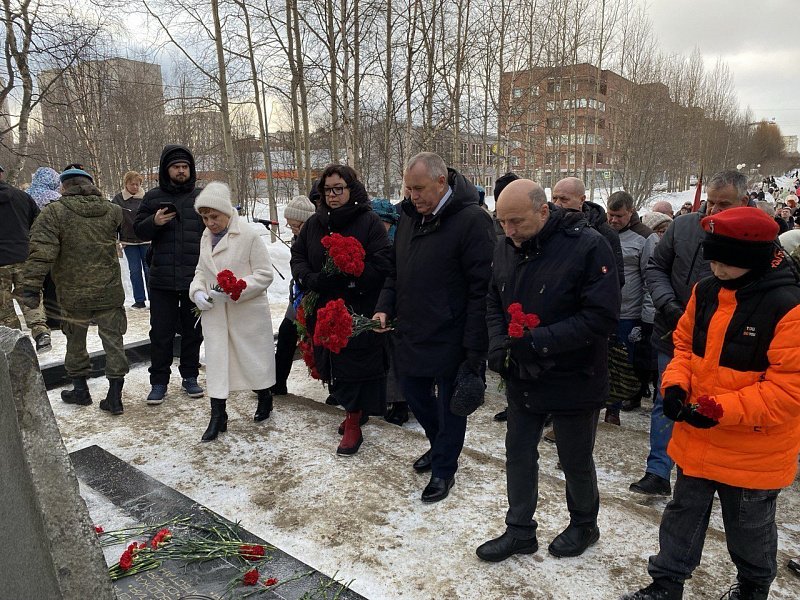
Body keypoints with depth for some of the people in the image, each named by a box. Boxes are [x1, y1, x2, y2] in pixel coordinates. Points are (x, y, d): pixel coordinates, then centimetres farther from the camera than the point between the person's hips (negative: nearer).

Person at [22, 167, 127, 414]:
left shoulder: (54, 212, -9)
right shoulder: (112, 211, 0)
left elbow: (41, 251, -16)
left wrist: (32, 287, -16)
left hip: (73, 294, -2)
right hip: (109, 292, 2)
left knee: (76, 342, 18)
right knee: (113, 342, 8)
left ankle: (80, 390, 31)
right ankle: (115, 397, 11)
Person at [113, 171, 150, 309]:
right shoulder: (118, 199, 2)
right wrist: (116, 240, 0)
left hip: (146, 240, -1)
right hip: (128, 241, 1)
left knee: (149, 269, 2)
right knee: (135, 271, 3)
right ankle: (139, 300, 9)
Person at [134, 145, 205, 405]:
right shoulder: (153, 197, 6)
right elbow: (138, 230, 7)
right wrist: (154, 222, -14)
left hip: (196, 278, 0)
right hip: (162, 279, 0)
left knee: (193, 330, 11)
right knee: (161, 332, 4)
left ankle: (190, 376, 25)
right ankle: (158, 381, 17)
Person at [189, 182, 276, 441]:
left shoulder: (249, 235, -13)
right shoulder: (206, 237, 7)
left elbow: (265, 274, -13)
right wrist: (197, 291, -3)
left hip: (248, 311, -5)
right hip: (214, 312, 5)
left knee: (254, 357, 11)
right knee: (216, 360, 4)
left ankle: (265, 398, 37)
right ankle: (217, 417, 13)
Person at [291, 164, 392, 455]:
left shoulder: (369, 221, -8)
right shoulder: (315, 223, 9)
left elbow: (381, 264, -16)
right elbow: (297, 256, 13)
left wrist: (342, 279, -21)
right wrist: (310, 279, -8)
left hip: (358, 310, -6)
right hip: (322, 309, 6)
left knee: (355, 364, -1)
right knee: (331, 364, 14)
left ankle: (353, 425, 13)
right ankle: (355, 409, 35)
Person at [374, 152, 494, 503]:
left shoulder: (472, 220, -17)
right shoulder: (409, 217, 6)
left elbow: (481, 288, -20)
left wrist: (475, 346, -21)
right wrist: (385, 307, 1)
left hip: (450, 339, -7)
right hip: (410, 335, 8)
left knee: (449, 404, 10)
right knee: (414, 393, 21)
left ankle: (444, 469, 30)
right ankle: (440, 445, 46)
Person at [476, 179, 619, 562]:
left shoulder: (587, 245, -21)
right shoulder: (506, 247, -2)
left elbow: (603, 316, -24)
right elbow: (494, 301, 9)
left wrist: (539, 340, -29)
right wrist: (497, 340, -10)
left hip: (573, 379, -5)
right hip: (522, 376, 5)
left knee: (575, 461, 14)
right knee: (519, 453, 15)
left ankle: (584, 525, 42)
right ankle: (520, 531, 35)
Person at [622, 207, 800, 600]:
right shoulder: (706, 292, -2)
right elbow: (684, 345, 9)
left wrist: (722, 409, -28)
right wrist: (675, 383, -10)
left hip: (753, 451, -5)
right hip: (697, 440, 5)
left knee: (749, 526, 21)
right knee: (684, 512, 20)